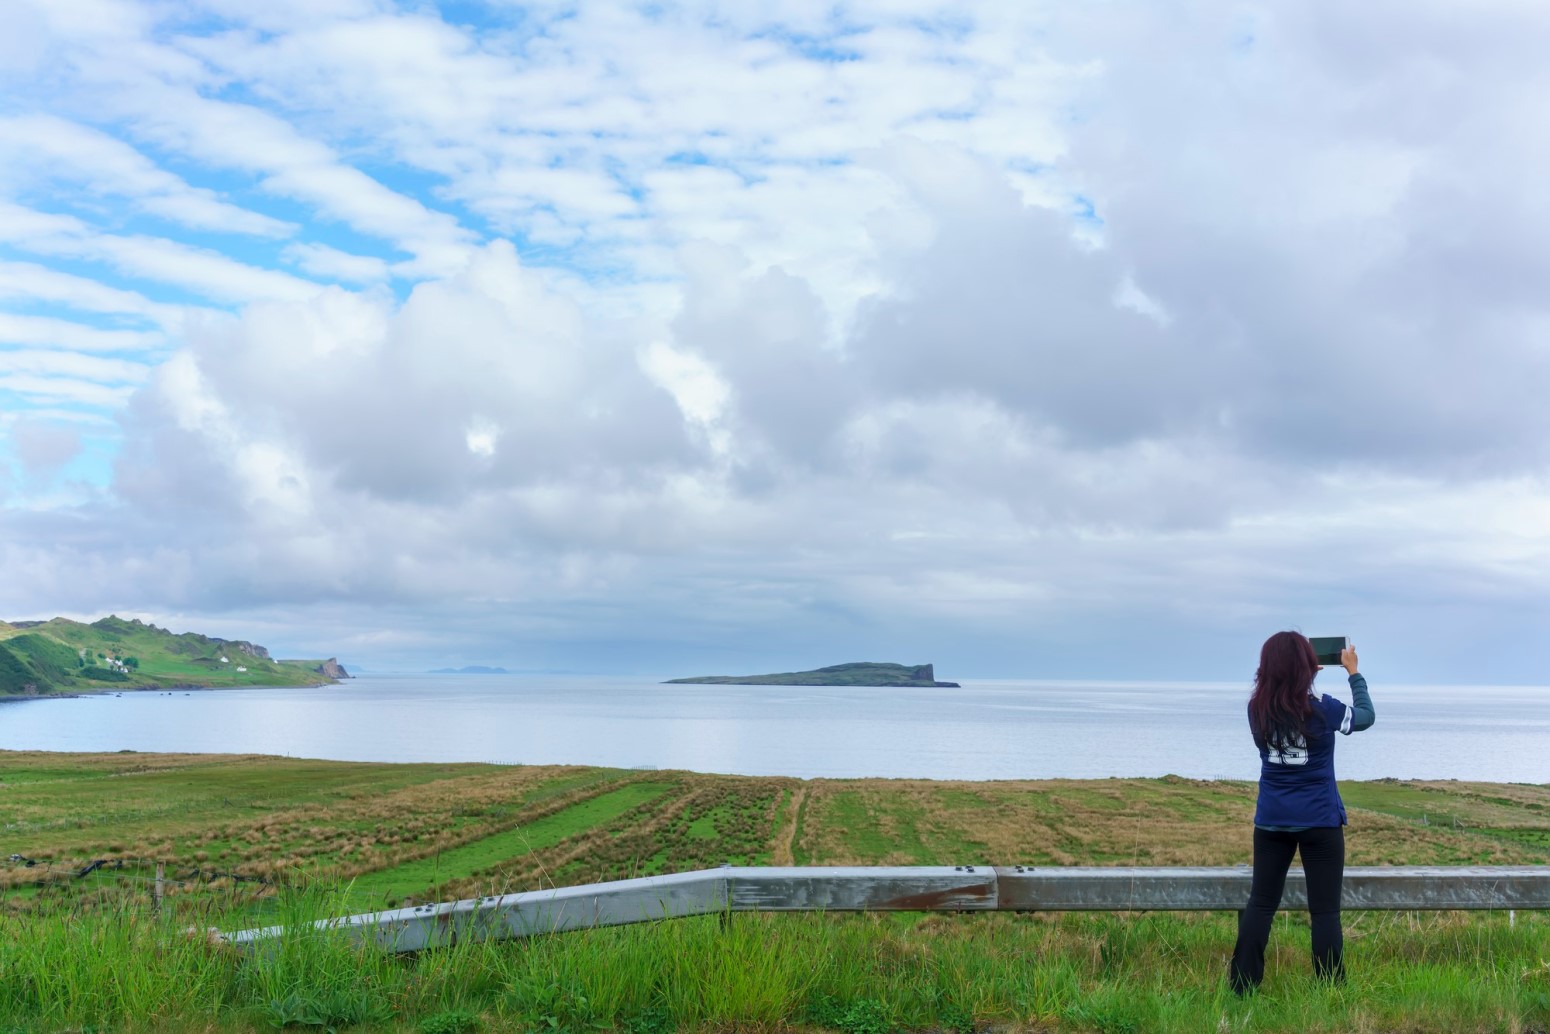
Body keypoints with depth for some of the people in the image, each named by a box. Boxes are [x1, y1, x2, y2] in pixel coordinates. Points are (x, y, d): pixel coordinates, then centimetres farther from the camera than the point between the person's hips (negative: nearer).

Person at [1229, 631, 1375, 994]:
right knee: (1325, 909, 3)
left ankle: (1242, 986, 8)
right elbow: (1366, 716, 8)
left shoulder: (1257, 710, -4)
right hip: (1320, 821, -3)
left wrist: (1291, 669, 23)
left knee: (1260, 903, 8)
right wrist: (1353, 672, 19)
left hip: (1271, 821, 3)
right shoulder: (1323, 709, -12)